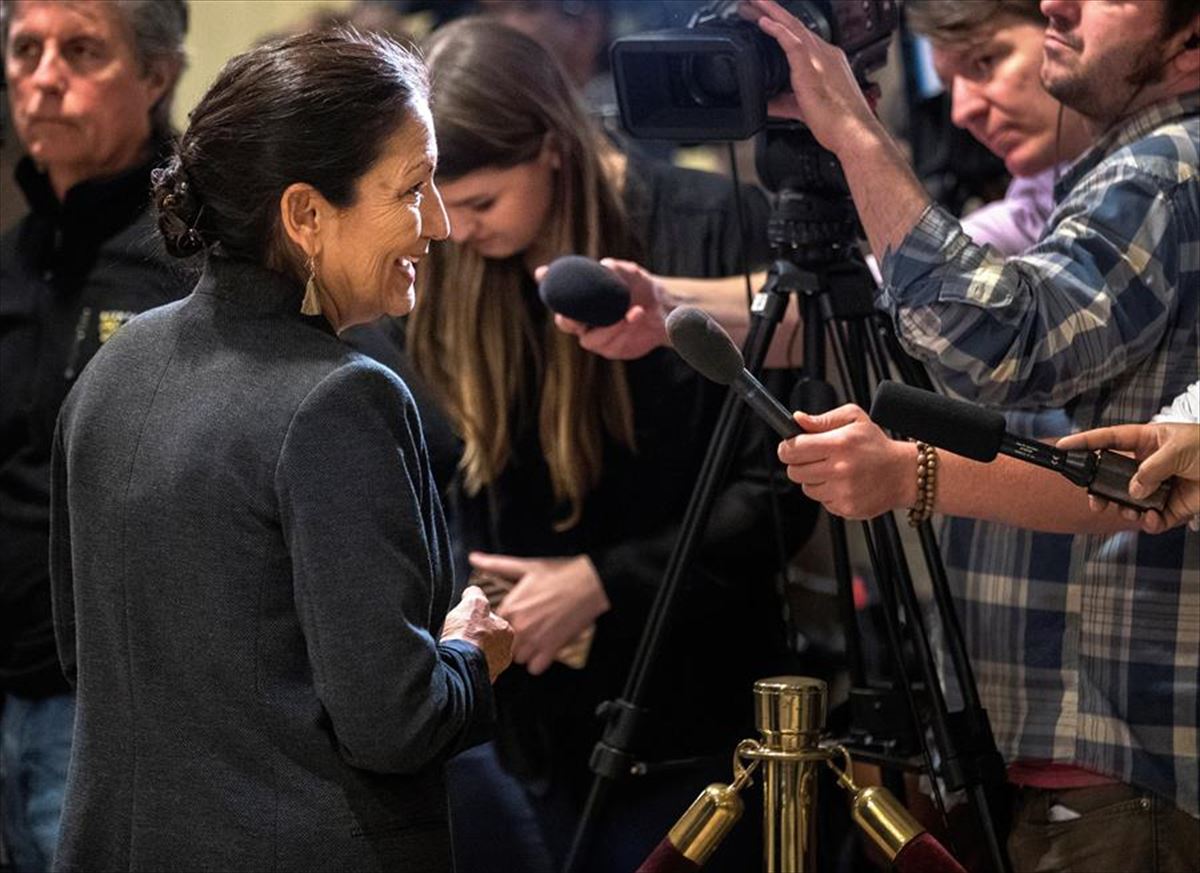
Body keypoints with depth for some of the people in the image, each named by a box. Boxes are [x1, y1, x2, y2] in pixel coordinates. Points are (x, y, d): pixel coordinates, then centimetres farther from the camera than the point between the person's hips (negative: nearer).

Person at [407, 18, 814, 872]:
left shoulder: (717, 230, -10)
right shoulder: (456, 274, 3)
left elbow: (779, 479, -11)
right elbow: (464, 483, 10)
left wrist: (606, 584, -14)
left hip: (687, 711, -4)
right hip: (537, 720, 4)